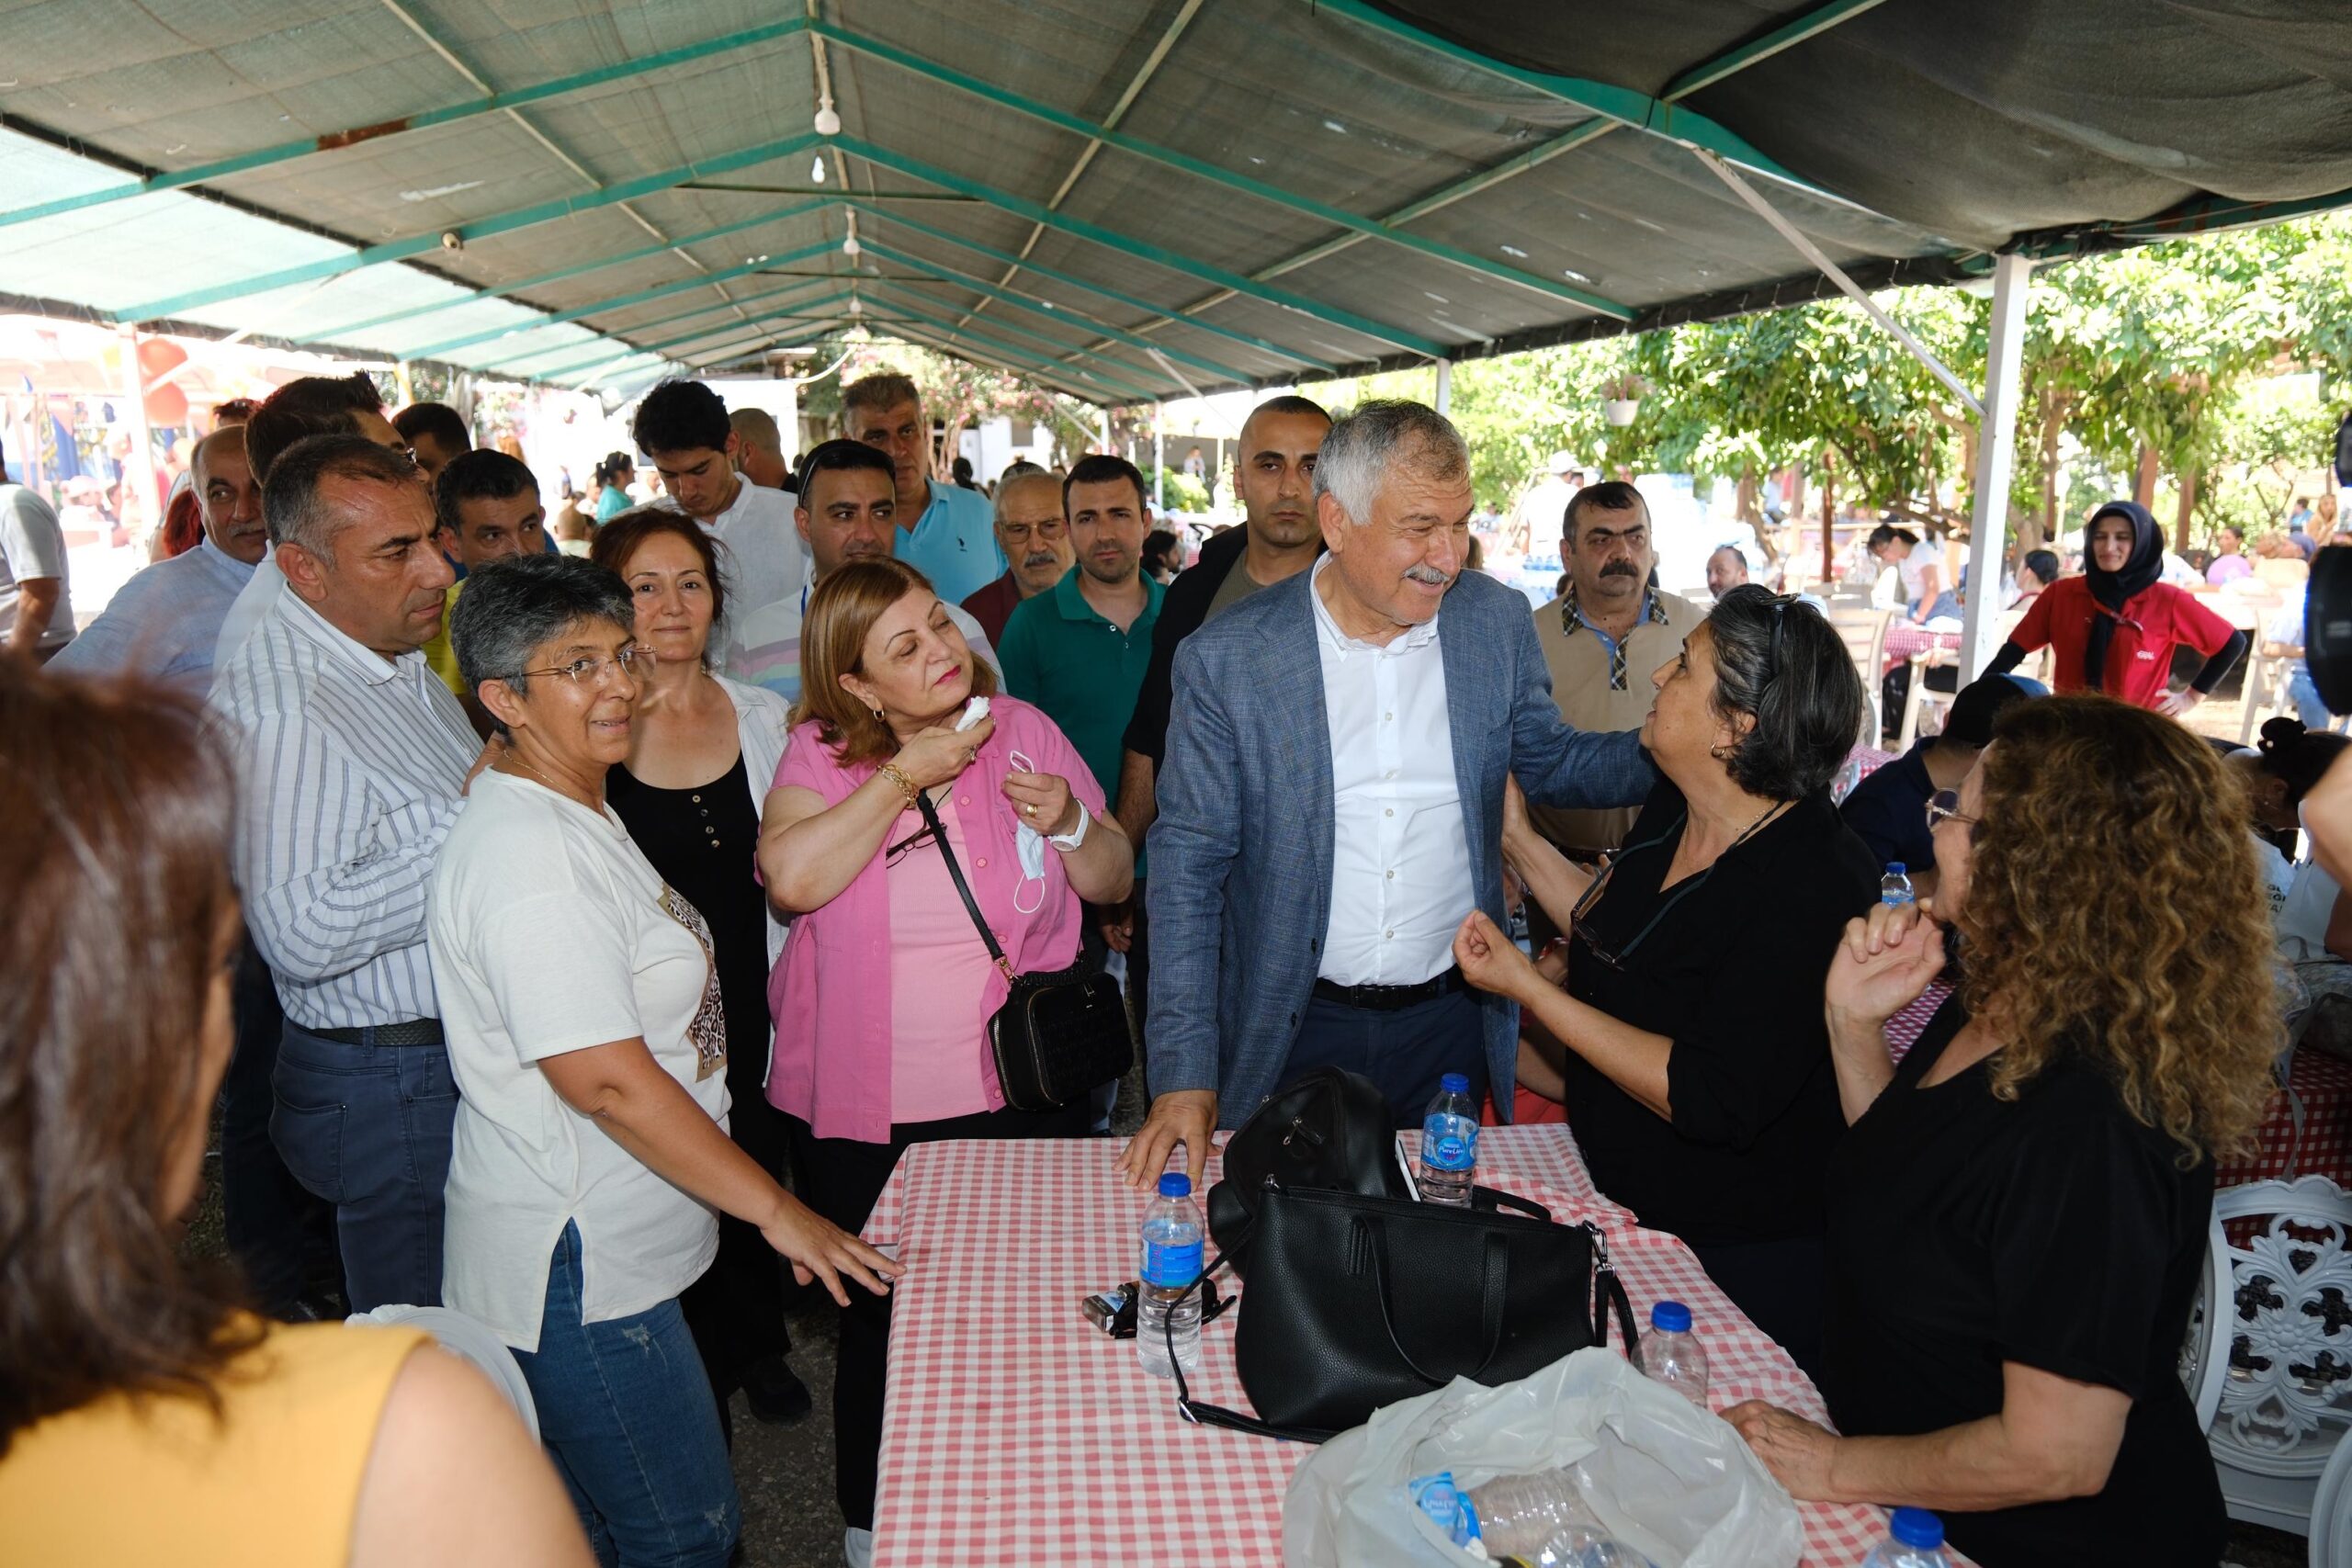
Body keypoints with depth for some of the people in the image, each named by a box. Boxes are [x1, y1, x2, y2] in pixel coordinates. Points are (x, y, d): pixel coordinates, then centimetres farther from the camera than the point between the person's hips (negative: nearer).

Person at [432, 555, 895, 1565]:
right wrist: (773, 1206, -21)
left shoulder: (575, 811, 9)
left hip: (609, 1249, 10)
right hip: (579, 1269, -10)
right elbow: (604, 1079, -27)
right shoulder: (526, 849, -23)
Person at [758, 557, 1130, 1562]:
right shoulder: (821, 754, -5)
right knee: (881, 1329, 15)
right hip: (863, 1119, -1)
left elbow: (1115, 883, 5)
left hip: (1021, 1096, 2)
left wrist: (1070, 822, -15)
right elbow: (792, 877, -25)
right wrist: (906, 776, -20)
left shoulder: (1023, 731, -1)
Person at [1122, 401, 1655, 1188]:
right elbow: (1187, 864, -9)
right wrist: (1184, 1074, -12)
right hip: (1294, 1032, -2)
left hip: (1452, 1025, 3)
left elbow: (1550, 763, 12)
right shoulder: (1225, 658, -13)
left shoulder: (1498, 621, -4)